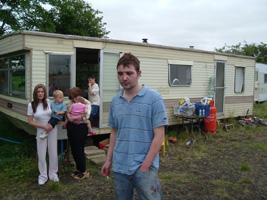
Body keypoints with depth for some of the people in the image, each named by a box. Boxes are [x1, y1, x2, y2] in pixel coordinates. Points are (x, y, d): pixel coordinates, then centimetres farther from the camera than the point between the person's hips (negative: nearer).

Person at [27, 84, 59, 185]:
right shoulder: (31, 105, -9)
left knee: (53, 153, 7)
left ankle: (53, 174, 26)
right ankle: (43, 176, 21)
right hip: (41, 131, -1)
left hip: (52, 130, 1)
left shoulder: (48, 101, -4)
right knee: (41, 155, 4)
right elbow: (30, 121, -6)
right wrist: (44, 126, -14)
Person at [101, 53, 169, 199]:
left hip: (145, 168, -5)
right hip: (119, 168, 5)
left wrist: (145, 166, -14)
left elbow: (159, 135, -12)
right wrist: (108, 160, 10)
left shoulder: (154, 98, -11)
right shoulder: (115, 101, 5)